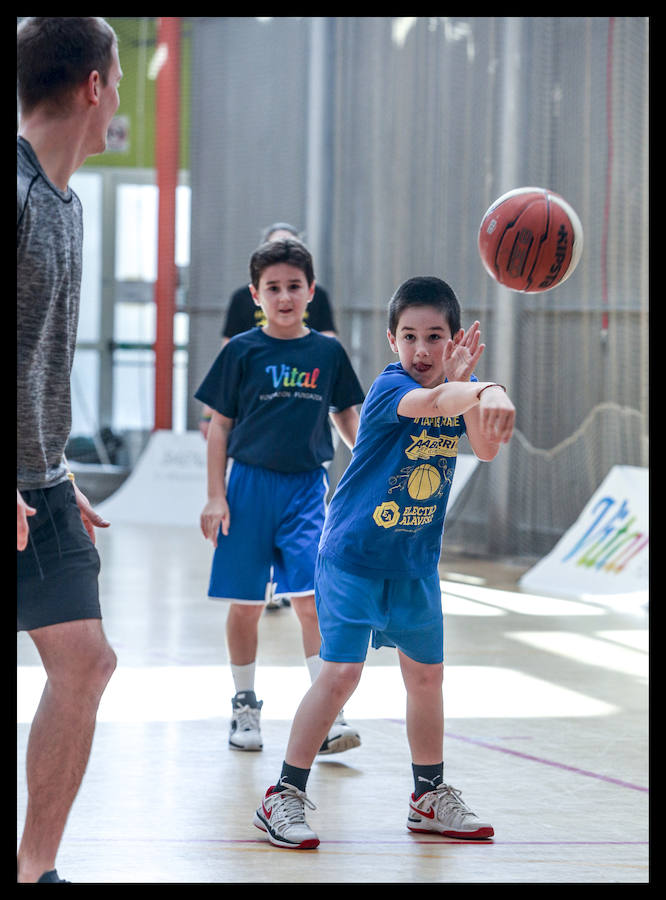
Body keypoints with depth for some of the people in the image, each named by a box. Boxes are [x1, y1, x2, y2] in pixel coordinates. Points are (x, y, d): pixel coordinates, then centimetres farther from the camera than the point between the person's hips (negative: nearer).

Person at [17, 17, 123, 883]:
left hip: (41, 487, 9)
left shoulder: (64, 200, 14)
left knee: (84, 663, 3)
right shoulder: (11, 187, -16)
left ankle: (35, 868, 10)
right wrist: (5, 487, -25)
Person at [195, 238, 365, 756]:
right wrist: (215, 496, -2)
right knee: (245, 603, 5)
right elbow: (221, 425, 2)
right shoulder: (243, 352, -1)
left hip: (306, 486, 1)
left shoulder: (328, 352, 4)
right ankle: (245, 708, 20)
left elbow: (347, 414, 18)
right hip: (250, 484, 0)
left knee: (311, 596, -11)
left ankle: (327, 716, -9)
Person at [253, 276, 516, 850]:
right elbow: (432, 402, -44)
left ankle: (430, 797, 29)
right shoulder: (391, 386, -20)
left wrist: (477, 392, -38)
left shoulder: (460, 385, -2)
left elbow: (486, 447, -20)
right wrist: (483, 392, -64)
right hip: (353, 554, -6)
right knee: (341, 673, -13)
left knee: (426, 675, 13)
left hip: (417, 562, 6)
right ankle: (285, 797, -3)